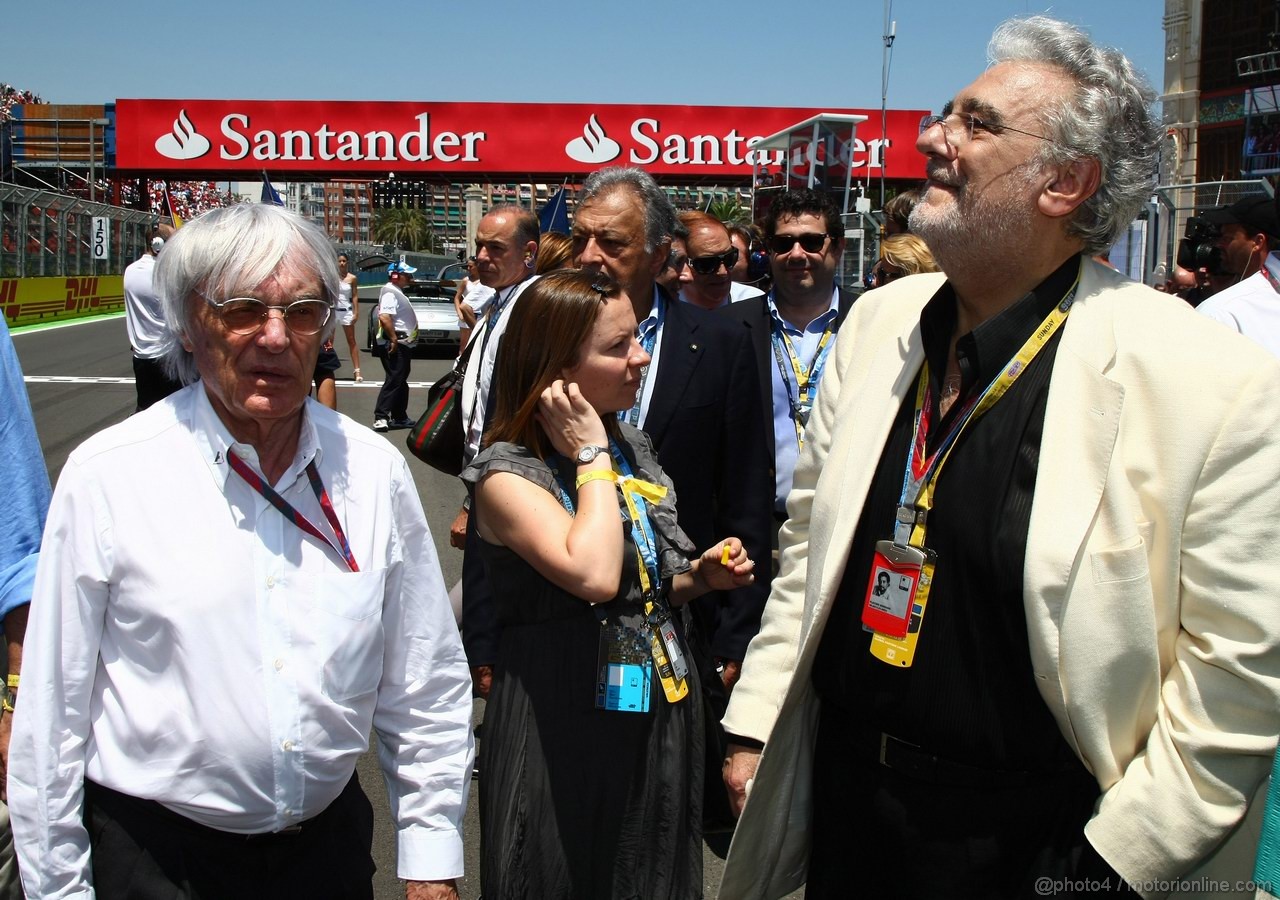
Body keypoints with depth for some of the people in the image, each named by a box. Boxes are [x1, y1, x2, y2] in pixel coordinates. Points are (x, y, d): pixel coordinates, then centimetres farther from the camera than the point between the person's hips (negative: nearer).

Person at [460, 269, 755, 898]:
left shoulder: (631, 445, 5)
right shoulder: (507, 474, -16)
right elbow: (593, 576, -33)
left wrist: (700, 576, -2)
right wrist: (590, 456, -22)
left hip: (657, 714, 7)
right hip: (564, 729, -6)